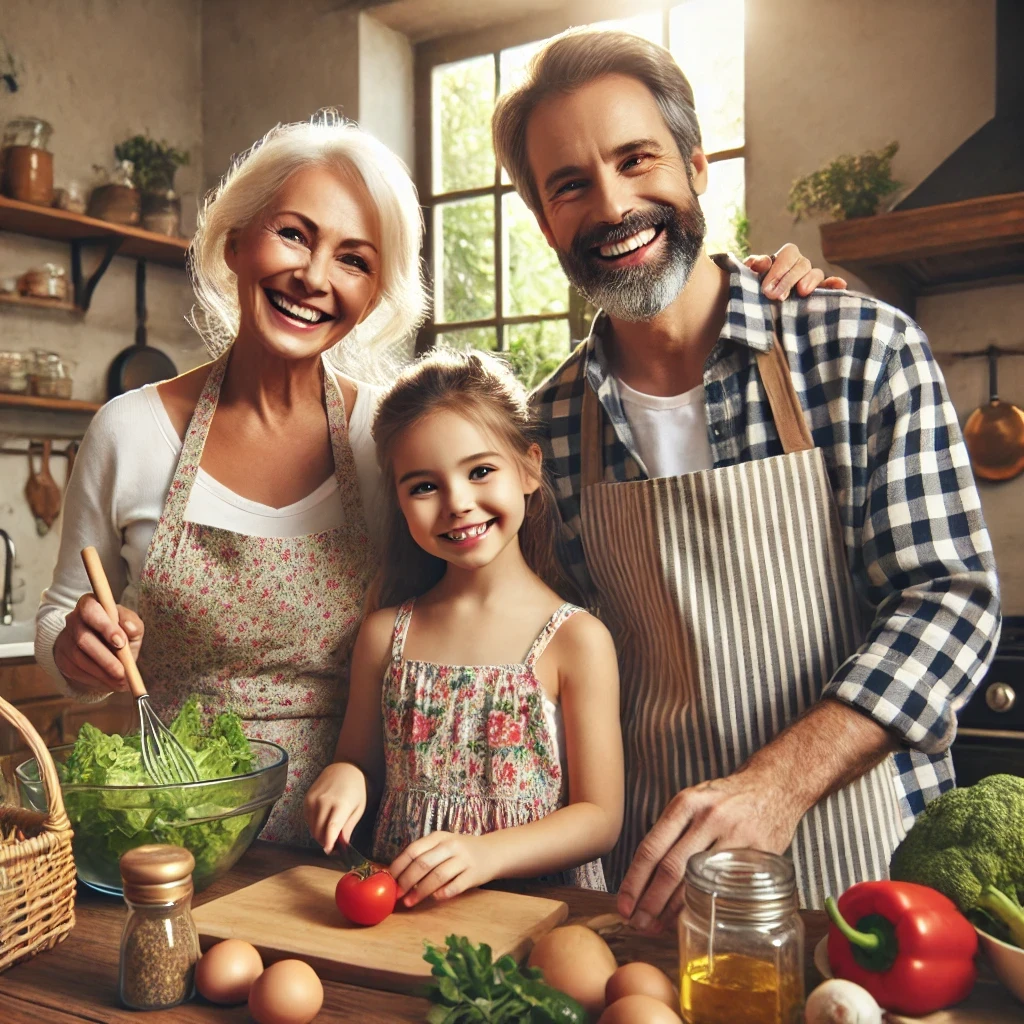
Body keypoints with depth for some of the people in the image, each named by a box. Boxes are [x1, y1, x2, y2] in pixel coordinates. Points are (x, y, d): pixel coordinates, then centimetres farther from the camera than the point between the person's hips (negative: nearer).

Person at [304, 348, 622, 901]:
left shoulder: (576, 639, -7)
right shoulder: (383, 635, 4)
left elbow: (600, 817, -7)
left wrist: (484, 853, -20)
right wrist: (343, 776, -7)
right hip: (401, 902, 4)